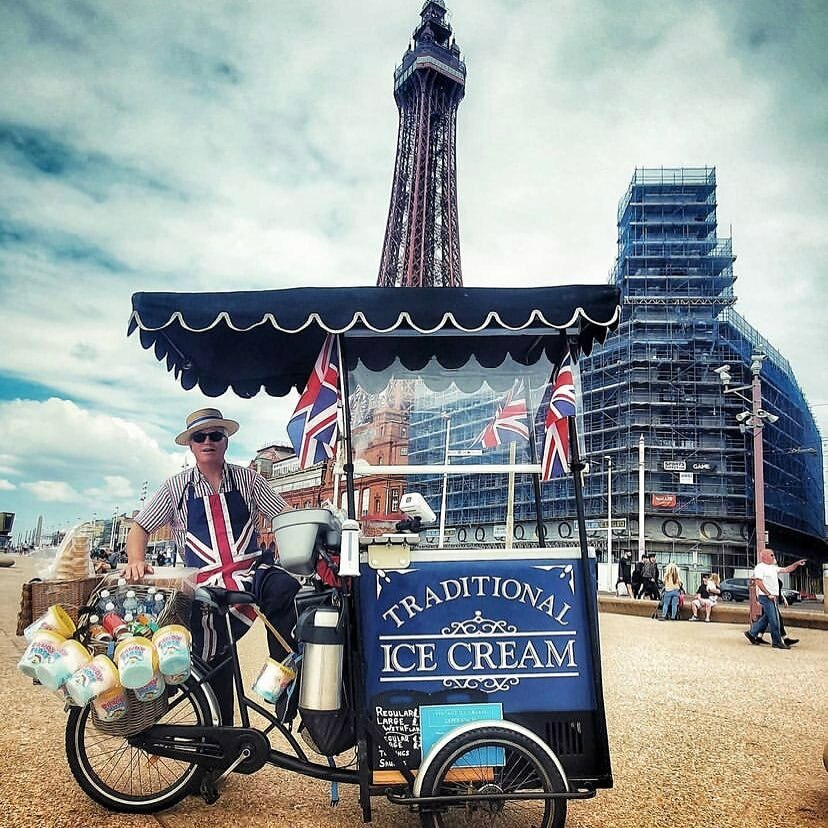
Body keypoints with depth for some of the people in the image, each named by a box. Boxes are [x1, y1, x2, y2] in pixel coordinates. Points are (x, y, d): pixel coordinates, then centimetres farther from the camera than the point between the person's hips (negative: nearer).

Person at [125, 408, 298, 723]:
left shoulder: (247, 479, 9)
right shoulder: (177, 486, 9)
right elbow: (140, 528, 11)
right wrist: (135, 561, -9)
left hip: (252, 572, -1)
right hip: (209, 588, 1)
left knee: (285, 588, -34)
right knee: (214, 667, 4)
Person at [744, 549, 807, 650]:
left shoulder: (773, 568, 19)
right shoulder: (760, 567, -9)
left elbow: (787, 569, 19)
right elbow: (759, 582, -17)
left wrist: (796, 564, 4)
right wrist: (768, 594, -19)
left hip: (774, 597, 9)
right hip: (765, 597, -9)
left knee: (766, 618, 13)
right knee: (774, 620, -7)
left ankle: (751, 633, 23)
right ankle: (777, 642, -1)